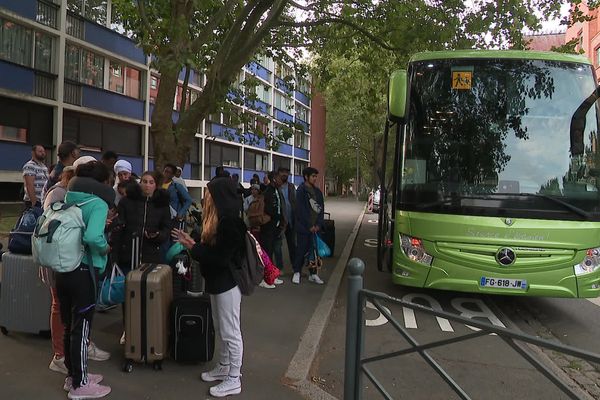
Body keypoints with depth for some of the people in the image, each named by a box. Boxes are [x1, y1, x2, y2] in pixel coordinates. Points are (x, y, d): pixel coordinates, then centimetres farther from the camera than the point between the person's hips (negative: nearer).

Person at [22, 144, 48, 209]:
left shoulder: (44, 167, 18)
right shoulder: (29, 166, -9)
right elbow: (30, 186, -17)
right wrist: (34, 202, -22)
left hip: (44, 202, 8)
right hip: (34, 202, -8)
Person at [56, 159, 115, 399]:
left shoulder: (70, 200, 8)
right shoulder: (98, 203, -14)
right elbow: (92, 237, -30)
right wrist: (105, 248, -10)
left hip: (63, 269, 7)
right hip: (83, 271, -7)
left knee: (69, 325, 18)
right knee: (81, 327, 4)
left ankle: (74, 375, 33)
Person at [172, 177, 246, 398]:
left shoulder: (230, 222, -23)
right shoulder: (219, 219, 8)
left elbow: (220, 257, -25)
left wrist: (193, 247, -17)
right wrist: (192, 243, 1)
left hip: (227, 283, -10)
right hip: (217, 281, 10)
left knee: (230, 331, 1)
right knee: (220, 329, 20)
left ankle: (234, 380, 13)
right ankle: (224, 368, 36)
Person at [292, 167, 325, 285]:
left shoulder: (317, 191, 12)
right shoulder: (301, 190, -7)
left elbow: (321, 208, 9)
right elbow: (301, 210, -12)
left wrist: (318, 224, -3)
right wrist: (309, 226, -12)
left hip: (315, 227, 5)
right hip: (303, 227, -5)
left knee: (315, 250, 7)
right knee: (301, 250, 1)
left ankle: (313, 274, 17)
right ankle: (297, 273, 16)